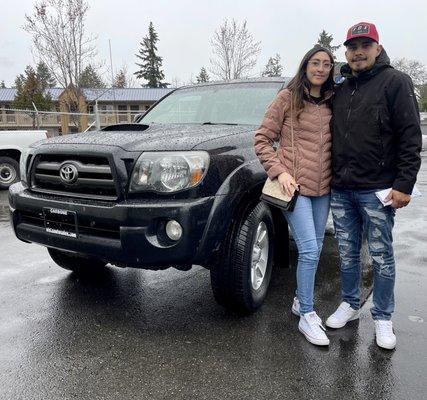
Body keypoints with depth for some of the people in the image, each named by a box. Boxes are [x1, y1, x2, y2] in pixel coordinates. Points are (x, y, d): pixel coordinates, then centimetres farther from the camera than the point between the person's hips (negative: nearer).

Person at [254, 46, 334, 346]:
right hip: (294, 186, -6)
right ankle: (307, 316, 5)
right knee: (309, 250, -10)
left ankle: (301, 301, 32)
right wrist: (279, 171, -13)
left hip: (323, 187, 6)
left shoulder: (332, 103, 12)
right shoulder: (287, 98, -2)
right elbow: (262, 140, -3)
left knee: (315, 250, 13)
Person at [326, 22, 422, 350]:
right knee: (348, 254, 14)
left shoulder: (395, 82, -4)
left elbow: (411, 137, -9)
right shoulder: (340, 90, 14)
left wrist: (404, 184, -15)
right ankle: (350, 305, 30)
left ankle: (383, 318, 20)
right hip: (340, 190, 5)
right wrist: (332, 176, 12)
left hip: (377, 190, -5)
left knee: (382, 256, 6)